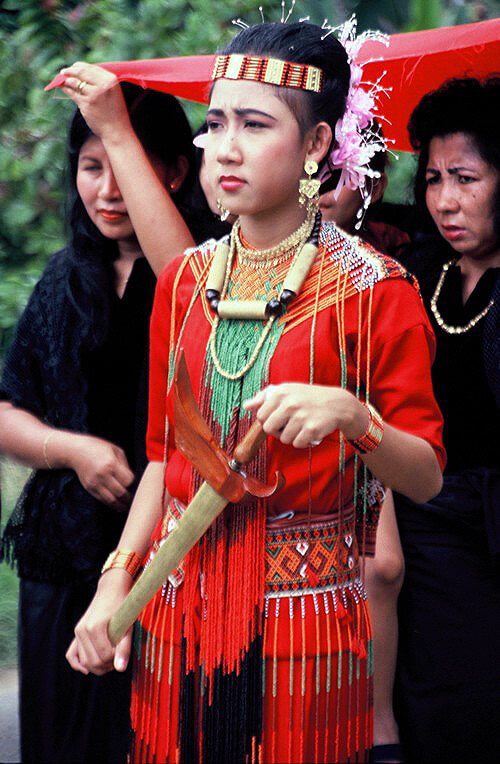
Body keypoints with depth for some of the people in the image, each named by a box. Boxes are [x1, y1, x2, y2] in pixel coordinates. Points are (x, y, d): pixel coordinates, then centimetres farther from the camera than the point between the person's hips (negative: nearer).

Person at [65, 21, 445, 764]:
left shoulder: (374, 289, -7)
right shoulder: (185, 280, 7)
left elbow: (427, 476, -9)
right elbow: (165, 454, 13)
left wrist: (351, 416, -27)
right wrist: (116, 583, 3)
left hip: (303, 619, -4)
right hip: (181, 609, 4)